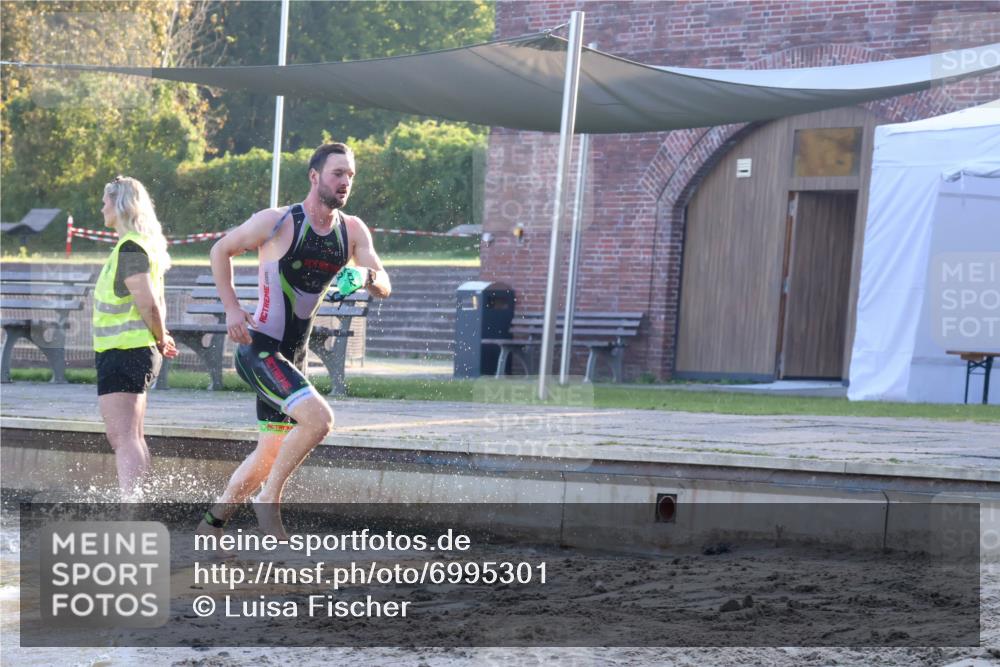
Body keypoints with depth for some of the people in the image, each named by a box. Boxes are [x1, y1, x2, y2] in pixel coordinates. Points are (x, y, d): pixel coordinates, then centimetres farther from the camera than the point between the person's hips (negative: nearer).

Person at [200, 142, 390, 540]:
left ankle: (212, 525, 31)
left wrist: (366, 276, -22)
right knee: (318, 418, -27)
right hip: (259, 349, -7)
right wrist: (231, 309, -9)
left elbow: (384, 287, 1)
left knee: (271, 454, 14)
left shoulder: (353, 231, 4)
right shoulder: (277, 222, -12)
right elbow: (221, 250, 0)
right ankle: (269, 500, -11)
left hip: (293, 356, 7)